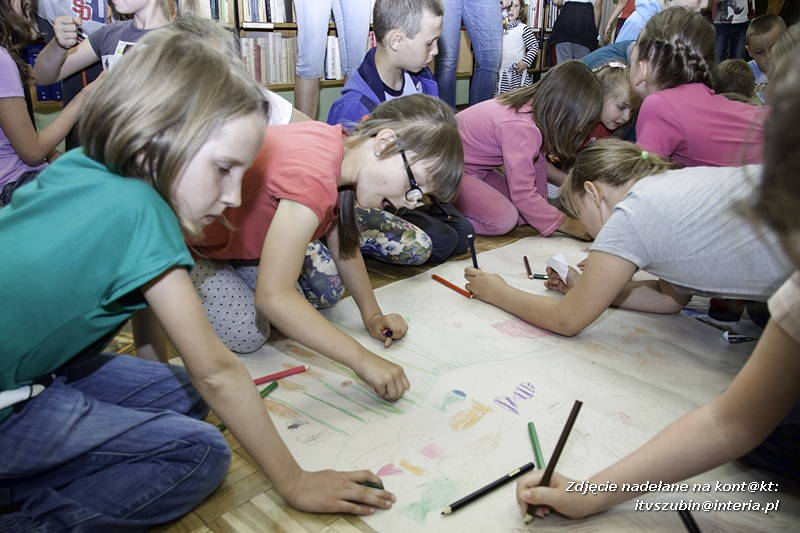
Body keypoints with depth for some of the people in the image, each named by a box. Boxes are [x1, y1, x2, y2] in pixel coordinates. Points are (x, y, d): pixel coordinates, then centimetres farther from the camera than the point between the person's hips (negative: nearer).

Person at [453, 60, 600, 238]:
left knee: (526, 212, -2)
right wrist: (569, 225, -22)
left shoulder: (534, 106, -5)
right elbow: (523, 195, -30)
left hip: (477, 169, 9)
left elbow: (539, 161, 3)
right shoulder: (520, 127, -32)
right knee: (504, 219, -25)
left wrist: (541, 203, -2)